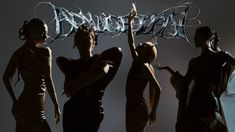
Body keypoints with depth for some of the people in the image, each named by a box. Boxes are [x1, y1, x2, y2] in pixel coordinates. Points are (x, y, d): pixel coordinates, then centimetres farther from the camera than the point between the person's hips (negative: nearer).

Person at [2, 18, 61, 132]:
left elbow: (6, 78, 12)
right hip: (33, 107, -8)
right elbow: (48, 81, -13)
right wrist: (56, 106, -9)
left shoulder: (18, 53, 10)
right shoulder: (44, 52, -10)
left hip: (21, 105, 8)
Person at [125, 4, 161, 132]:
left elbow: (157, 89, -19)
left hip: (138, 108, -9)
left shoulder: (144, 67, -15)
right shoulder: (137, 62, 10)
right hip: (133, 106, 9)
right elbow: (131, 42, 23)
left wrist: (153, 112, -19)